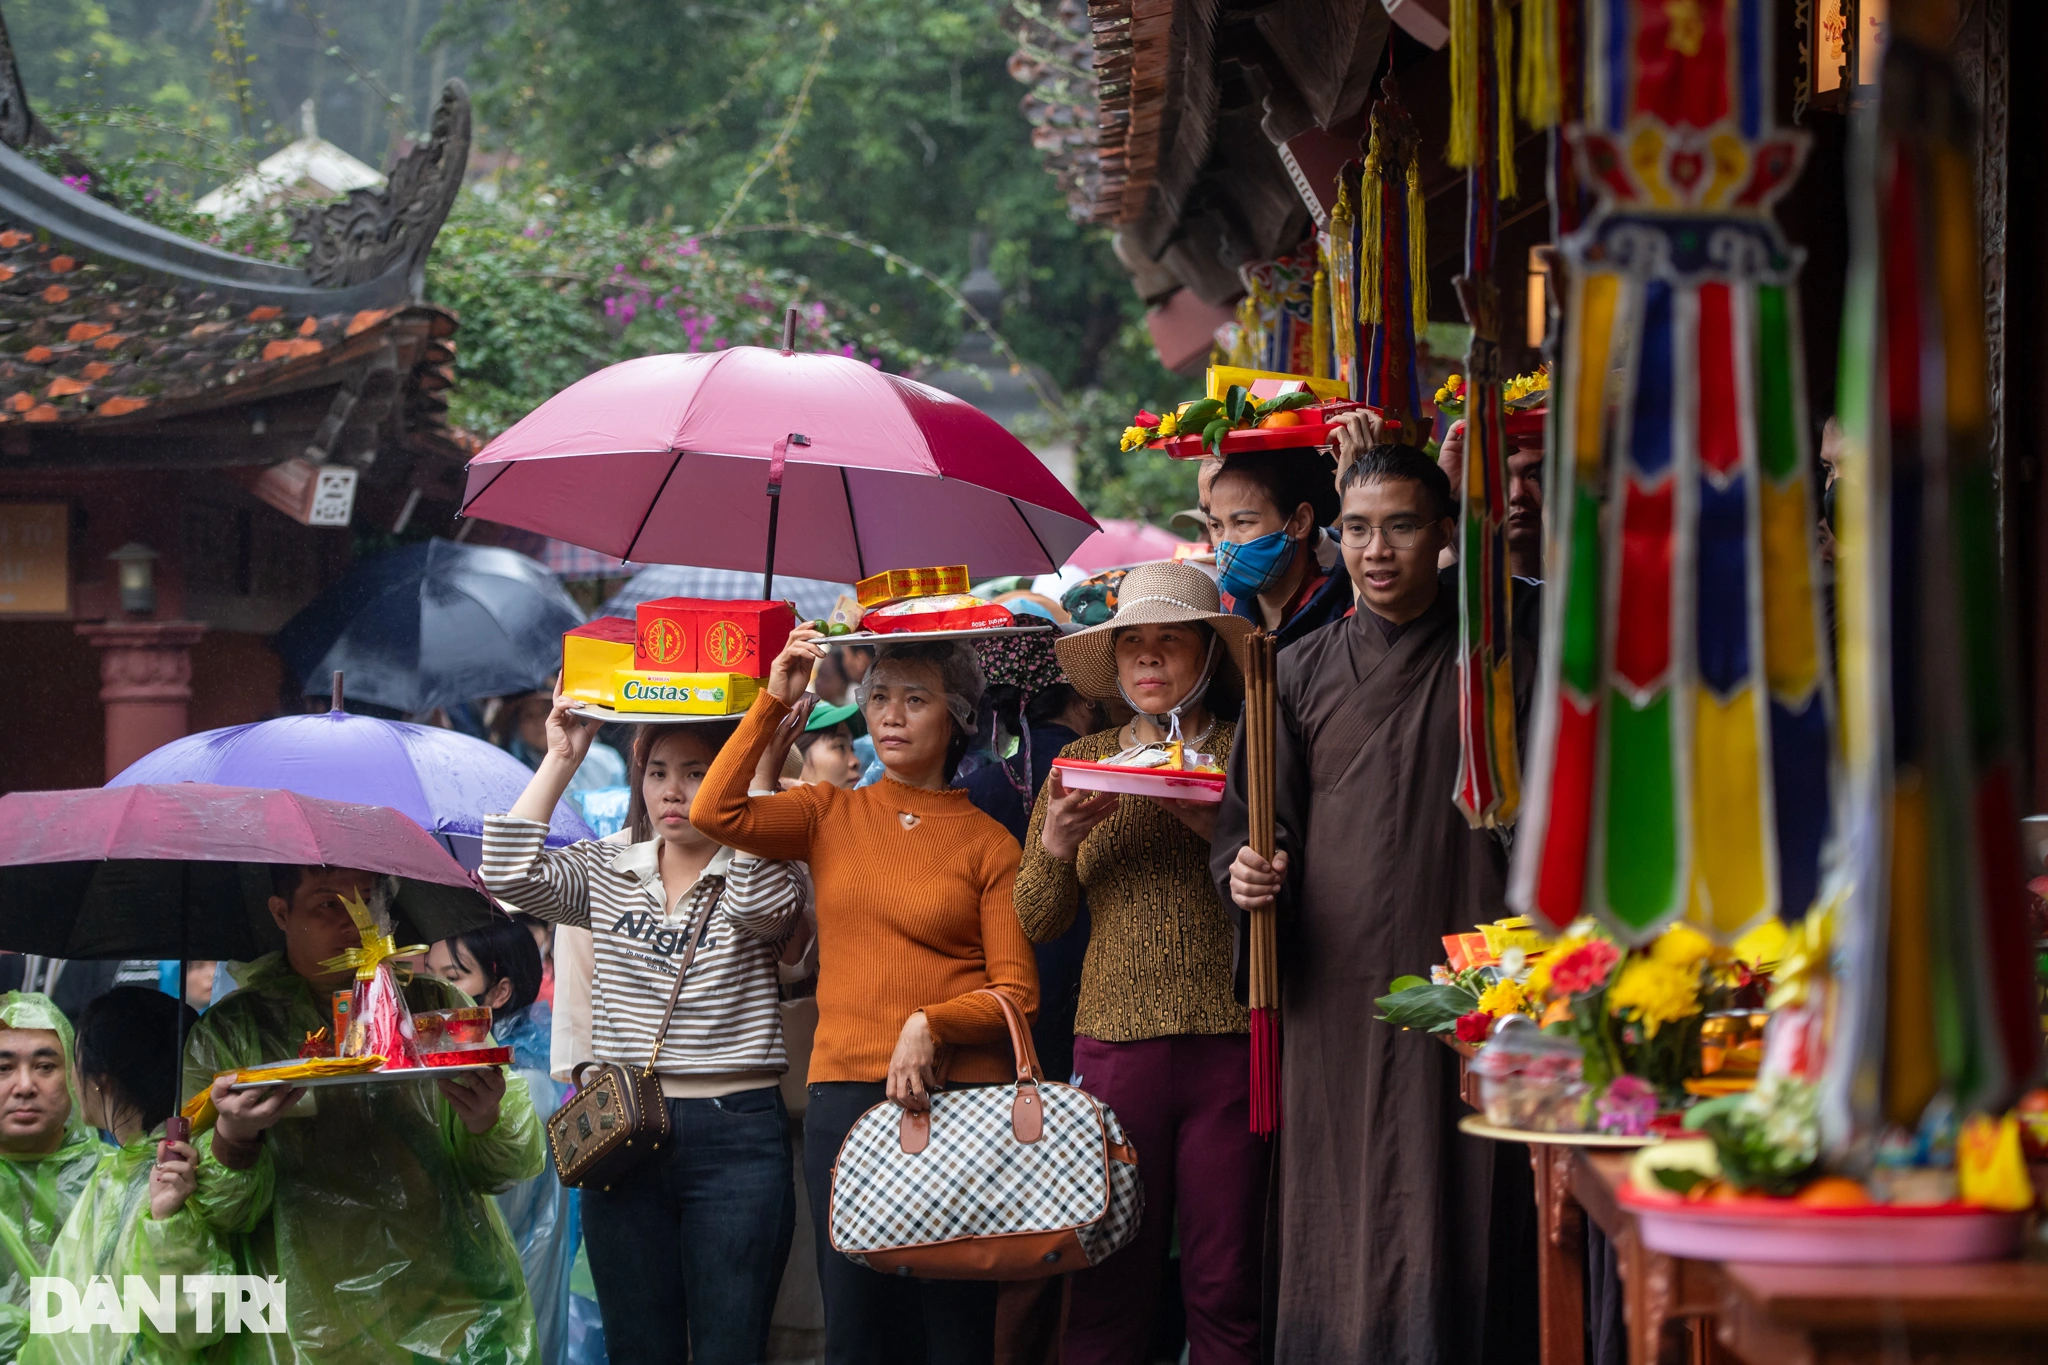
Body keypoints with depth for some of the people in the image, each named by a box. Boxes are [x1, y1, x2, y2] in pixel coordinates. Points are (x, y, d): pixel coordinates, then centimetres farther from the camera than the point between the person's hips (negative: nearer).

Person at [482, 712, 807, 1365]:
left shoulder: (766, 876, 3)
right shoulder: (605, 873, 12)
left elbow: (758, 906, -21)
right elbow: (508, 874, -3)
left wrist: (763, 771, -19)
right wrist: (560, 761, -1)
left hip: (737, 1134, -3)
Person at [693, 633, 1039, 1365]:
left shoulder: (988, 844, 4)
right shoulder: (832, 816, 11)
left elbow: (1018, 993, -1)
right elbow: (716, 812, -6)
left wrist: (929, 1026, -17)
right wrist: (774, 701, -2)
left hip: (958, 1096, -2)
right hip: (844, 1095, 2)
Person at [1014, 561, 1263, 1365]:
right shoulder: (1082, 763, 14)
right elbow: (1033, 922, 14)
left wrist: (1226, 832, -15)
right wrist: (1056, 846, -4)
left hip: (1231, 1045, -2)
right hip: (1115, 1043, 2)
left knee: (1225, 1290, -1)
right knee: (1109, 1287, -1)